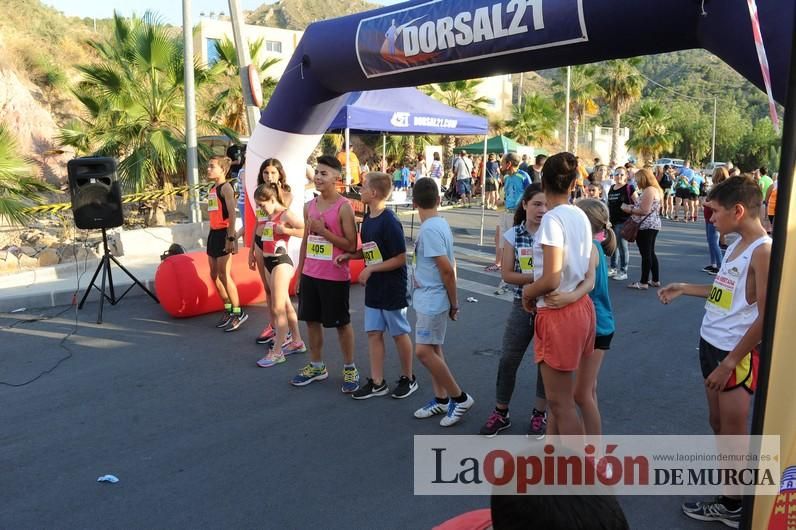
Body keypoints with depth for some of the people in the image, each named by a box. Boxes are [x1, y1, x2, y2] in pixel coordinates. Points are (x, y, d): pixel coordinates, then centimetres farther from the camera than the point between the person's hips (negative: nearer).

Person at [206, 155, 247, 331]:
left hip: (224, 233, -9)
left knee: (224, 274, -7)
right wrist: (212, 234, 19)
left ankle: (238, 312, 3)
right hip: (213, 233, 9)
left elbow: (232, 213, -17)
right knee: (214, 274, 11)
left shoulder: (226, 187, -11)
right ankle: (228, 309, 22)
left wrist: (231, 237, -22)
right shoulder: (212, 189, 15)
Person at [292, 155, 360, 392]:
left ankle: (349, 369, 21)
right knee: (311, 320, 13)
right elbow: (305, 241, 14)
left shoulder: (344, 207, -11)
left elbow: (351, 245, -13)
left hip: (335, 277, -6)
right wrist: (299, 273, 14)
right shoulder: (309, 206, 7)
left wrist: (324, 231, -19)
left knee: (341, 323, 6)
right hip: (310, 275, 6)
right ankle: (316, 366, 29)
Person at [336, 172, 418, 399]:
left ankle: (408, 378, 25)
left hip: (392, 288, -8)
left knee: (399, 333, 8)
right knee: (374, 333, 10)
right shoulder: (367, 218, 5)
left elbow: (400, 258, -20)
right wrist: (349, 255, 1)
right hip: (373, 287, 8)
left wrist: (371, 269, -19)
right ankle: (377, 383, 20)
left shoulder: (389, 222, -21)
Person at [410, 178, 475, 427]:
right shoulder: (440, 224, 8)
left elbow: (447, 269, -23)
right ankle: (441, 399, 24)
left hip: (432, 300, -9)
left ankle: (460, 397, 5)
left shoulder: (429, 229, -21)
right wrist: (452, 302, 16)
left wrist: (453, 303, -13)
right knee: (432, 350, 14)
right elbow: (449, 265, 13)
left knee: (424, 351, -7)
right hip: (429, 299, 9)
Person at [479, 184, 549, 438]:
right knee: (508, 359, 6)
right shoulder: (513, 235, -2)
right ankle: (500, 412, 24)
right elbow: (507, 275, -6)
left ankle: (540, 414, 29)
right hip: (523, 305, 1)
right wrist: (537, 277, -18)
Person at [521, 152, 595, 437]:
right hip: (581, 306, 9)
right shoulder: (581, 216, 7)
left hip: (558, 314, -9)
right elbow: (586, 272, 13)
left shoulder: (552, 219, -19)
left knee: (561, 402, 3)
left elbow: (551, 280, -24)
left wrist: (527, 291, -6)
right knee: (559, 394, 22)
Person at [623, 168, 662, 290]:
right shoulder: (655, 189, 15)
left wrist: (629, 209, -11)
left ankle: (643, 282, -2)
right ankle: (656, 280, 22)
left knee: (645, 254, -6)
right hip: (653, 225, 10)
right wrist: (633, 207, 12)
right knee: (651, 253, 16)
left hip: (645, 226, -10)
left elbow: (644, 211, -22)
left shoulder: (648, 190, -17)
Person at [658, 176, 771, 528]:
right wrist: (683, 288, 16)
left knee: (733, 432, 5)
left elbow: (767, 316, -21)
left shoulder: (764, 251, -18)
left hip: (737, 354, -8)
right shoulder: (738, 245, 10)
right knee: (718, 423, 17)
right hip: (711, 344, 9)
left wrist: (730, 362, -19)